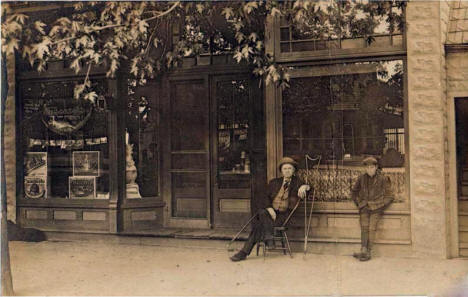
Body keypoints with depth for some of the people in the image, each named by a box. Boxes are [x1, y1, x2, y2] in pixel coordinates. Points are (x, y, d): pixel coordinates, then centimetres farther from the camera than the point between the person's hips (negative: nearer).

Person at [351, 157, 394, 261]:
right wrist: (359, 203, 11)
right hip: (364, 207, 3)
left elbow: (389, 196, 5)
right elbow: (354, 191, 22)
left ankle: (368, 252, -13)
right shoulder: (362, 179, 8)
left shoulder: (383, 179, 0)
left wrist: (380, 206, -2)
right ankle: (363, 250, -15)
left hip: (376, 208, -3)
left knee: (372, 229, -12)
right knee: (364, 228, -10)